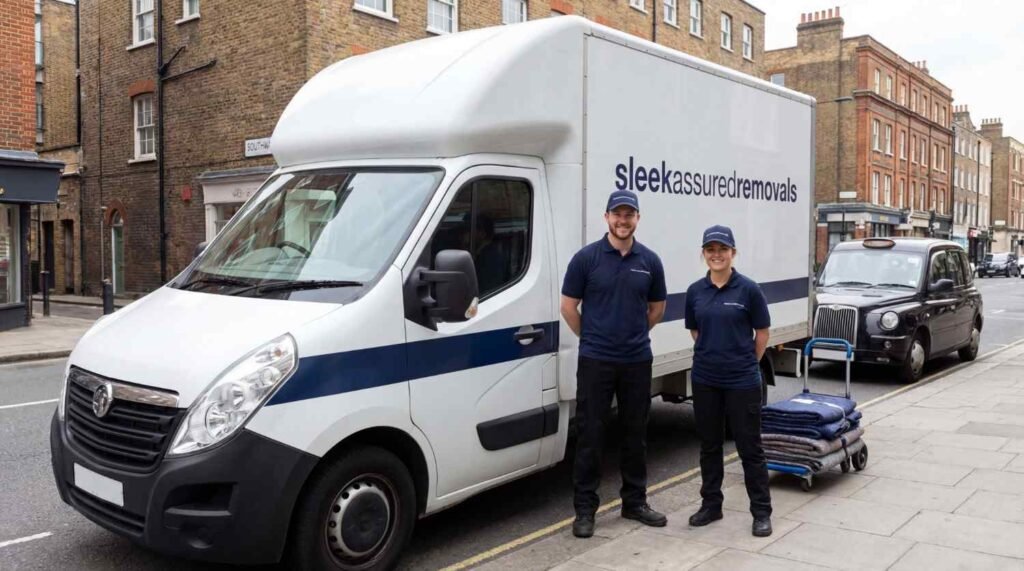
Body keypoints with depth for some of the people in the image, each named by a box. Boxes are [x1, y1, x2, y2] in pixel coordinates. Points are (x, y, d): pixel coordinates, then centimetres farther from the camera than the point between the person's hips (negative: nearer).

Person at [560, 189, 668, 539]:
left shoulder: (649, 260, 4)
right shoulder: (586, 258, -5)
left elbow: (657, 308, 16)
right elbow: (568, 307, 0)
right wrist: (591, 338, 7)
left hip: (637, 361, 3)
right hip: (595, 362, -3)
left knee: (635, 434, 12)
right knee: (589, 435, 1)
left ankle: (635, 502, 26)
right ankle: (585, 508, 12)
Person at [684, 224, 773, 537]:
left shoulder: (748, 289, -8)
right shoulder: (695, 291, 2)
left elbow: (762, 333, 0)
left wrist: (744, 363, 7)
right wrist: (713, 355, 12)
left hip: (742, 381, -4)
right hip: (705, 380, 4)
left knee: (749, 446, 4)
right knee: (709, 445, 13)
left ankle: (761, 512, 15)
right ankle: (710, 505, 27)